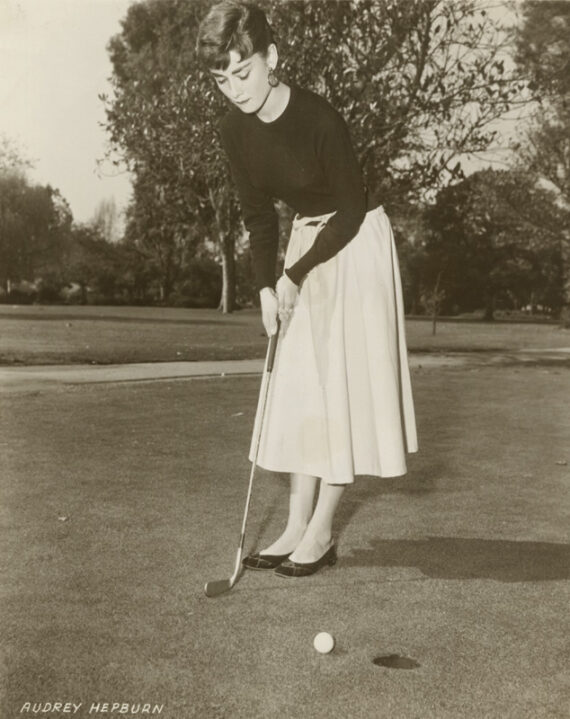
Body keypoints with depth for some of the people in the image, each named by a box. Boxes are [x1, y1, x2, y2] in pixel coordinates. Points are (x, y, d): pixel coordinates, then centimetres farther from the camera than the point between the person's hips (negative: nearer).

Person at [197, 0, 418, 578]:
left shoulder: (319, 119, -25)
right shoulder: (234, 129, -6)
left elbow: (351, 210, -18)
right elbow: (257, 212, 3)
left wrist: (294, 277, -18)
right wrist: (266, 286, -5)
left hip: (356, 241, -6)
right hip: (306, 239, 7)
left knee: (342, 386, -5)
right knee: (300, 386, 4)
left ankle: (321, 532, 4)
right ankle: (297, 526, 11)